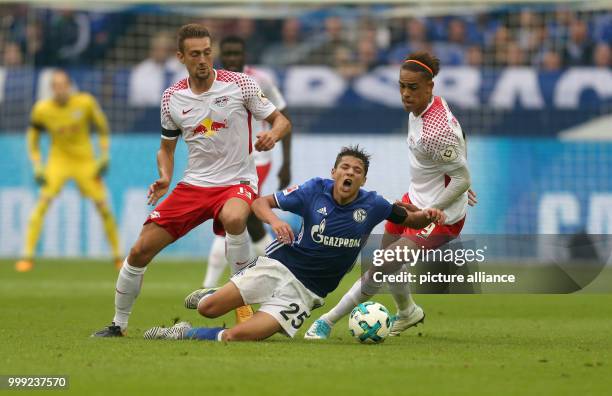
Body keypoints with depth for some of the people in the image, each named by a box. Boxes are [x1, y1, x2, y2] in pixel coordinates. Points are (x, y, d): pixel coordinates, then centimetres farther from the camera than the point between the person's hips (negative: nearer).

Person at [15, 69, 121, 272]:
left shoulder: (85, 102, -14)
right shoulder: (42, 109, -12)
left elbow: (102, 127, 2)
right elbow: (32, 139, 3)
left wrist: (104, 157, -5)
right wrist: (37, 168, -6)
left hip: (86, 161, 0)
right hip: (58, 159, 0)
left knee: (102, 206, -3)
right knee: (43, 201, -19)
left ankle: (118, 255, 15)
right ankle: (28, 255, -16)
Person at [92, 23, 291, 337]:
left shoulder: (239, 84, -7)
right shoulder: (172, 98, 3)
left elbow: (281, 121, -1)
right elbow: (166, 148, 17)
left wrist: (273, 135, -24)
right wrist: (164, 179, -3)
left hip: (237, 182, -4)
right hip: (193, 184, 4)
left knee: (234, 218, -41)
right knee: (140, 251, -4)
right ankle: (118, 324, 17)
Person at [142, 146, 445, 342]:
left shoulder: (371, 205, -7)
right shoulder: (315, 190, -8)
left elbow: (408, 220, 9)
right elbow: (260, 202, -3)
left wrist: (426, 216, -15)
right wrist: (274, 220, -26)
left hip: (306, 291, -1)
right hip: (279, 265, 1)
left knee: (236, 336, -21)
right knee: (207, 309, -9)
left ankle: (185, 334, 4)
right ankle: (211, 295, 29)